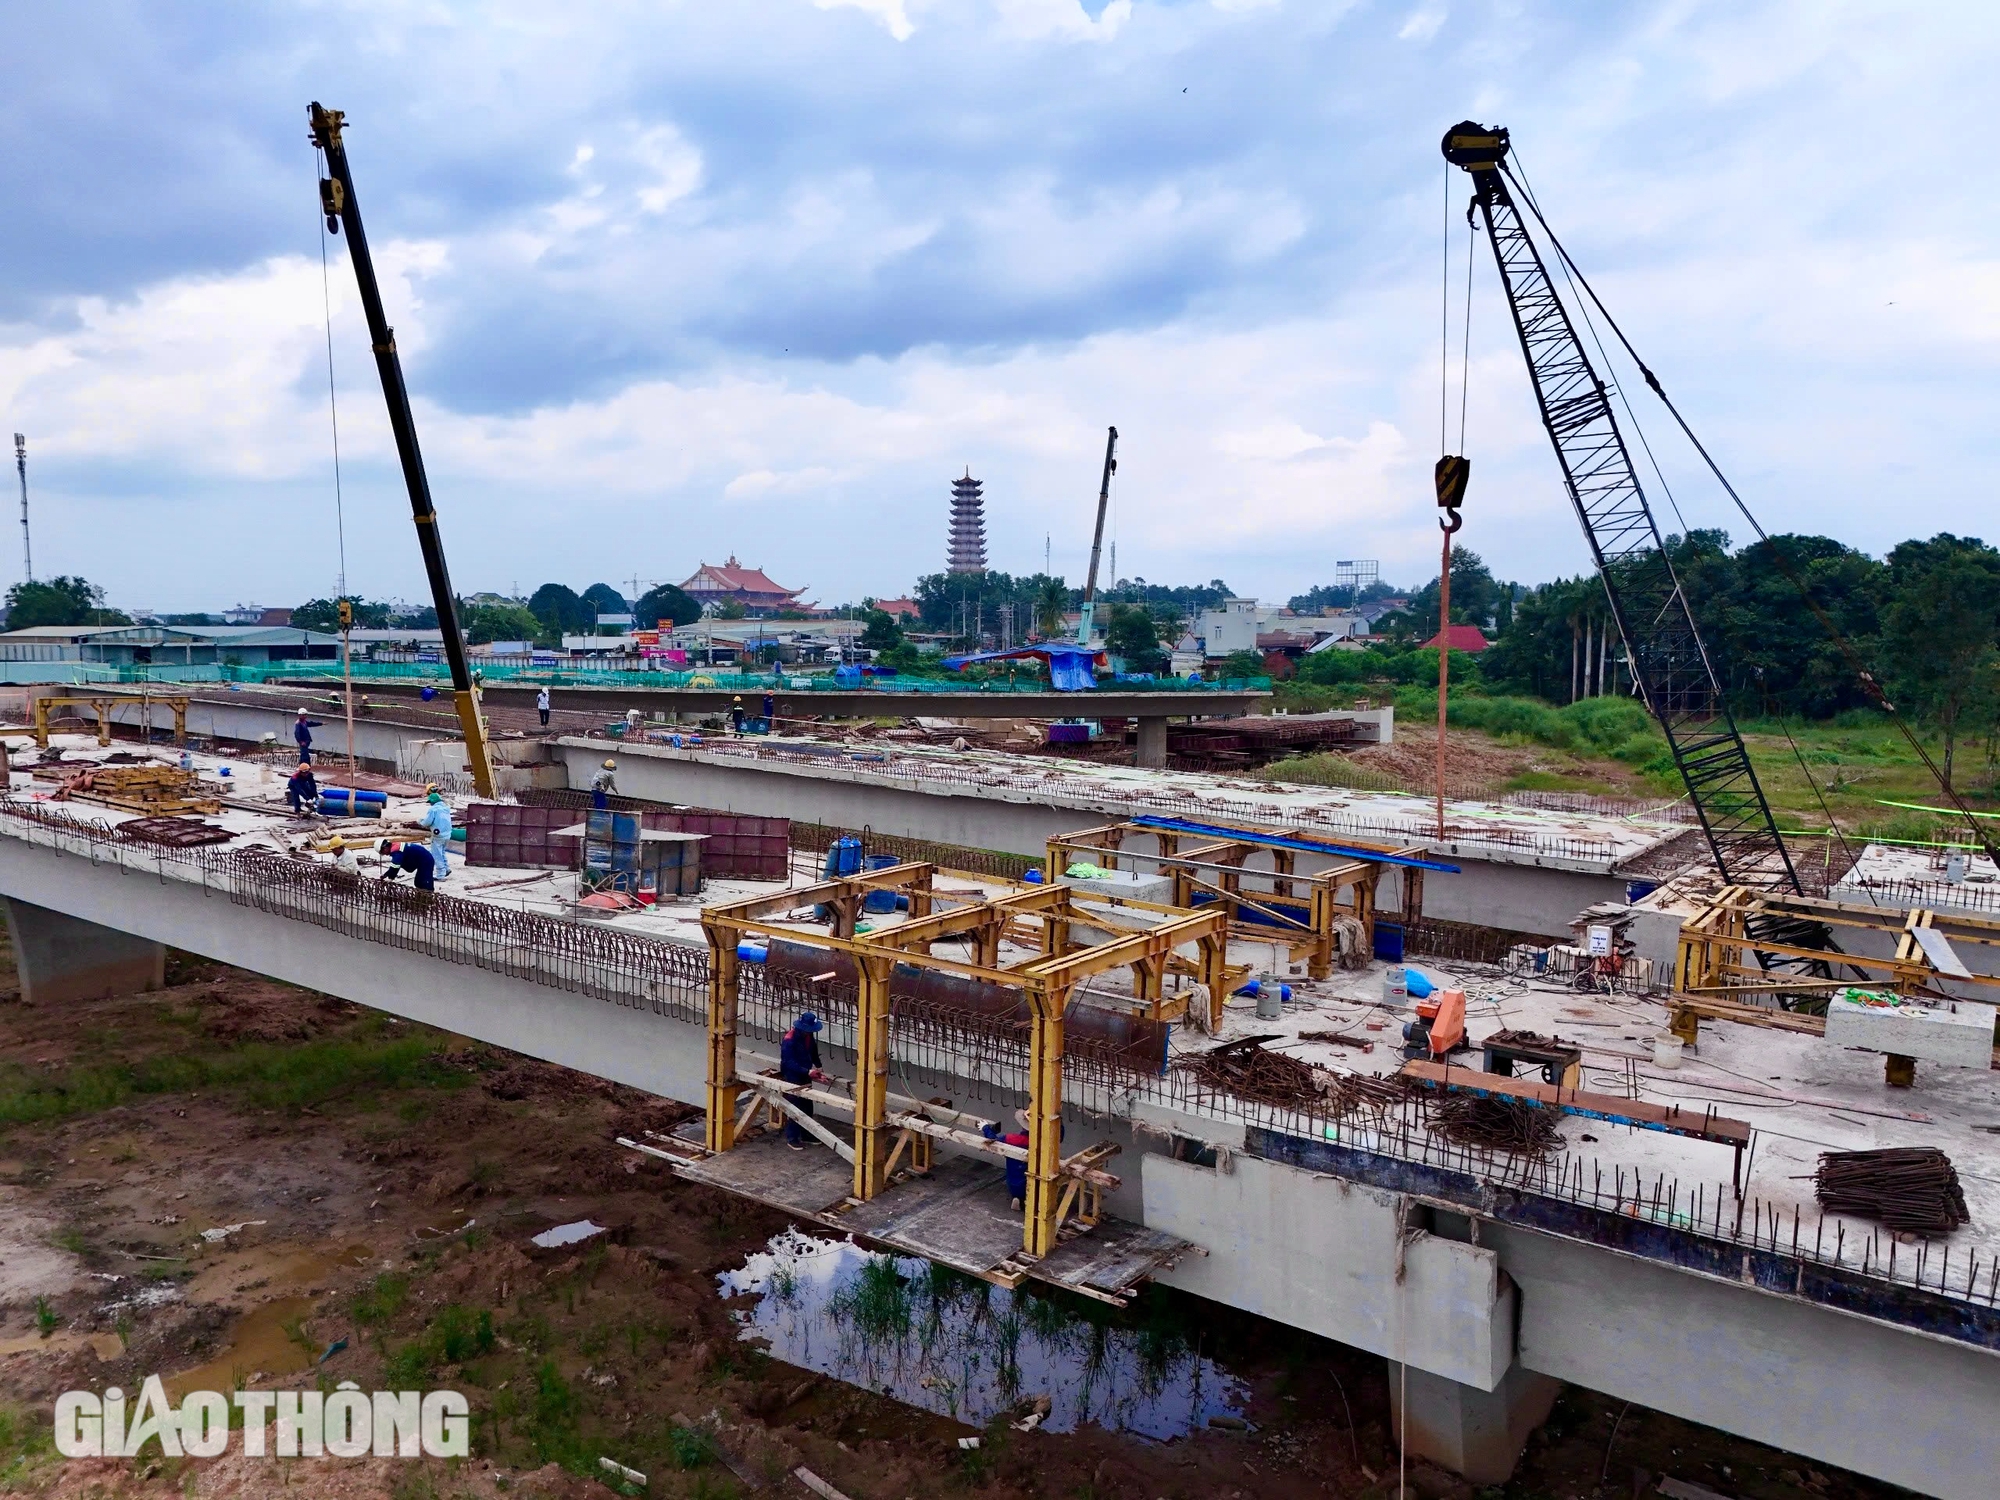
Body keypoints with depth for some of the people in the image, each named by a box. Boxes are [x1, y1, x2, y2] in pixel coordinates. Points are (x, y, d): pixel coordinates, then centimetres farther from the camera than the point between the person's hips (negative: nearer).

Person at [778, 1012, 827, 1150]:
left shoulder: (809, 1036, -3)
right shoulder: (789, 1040, -25)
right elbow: (789, 1063, -27)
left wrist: (818, 1067, 0)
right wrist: (808, 1072, -34)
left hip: (805, 1076, 7)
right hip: (792, 1077, -7)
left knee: (807, 1106, 14)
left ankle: (806, 1134, 28)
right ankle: (792, 1138, 9)